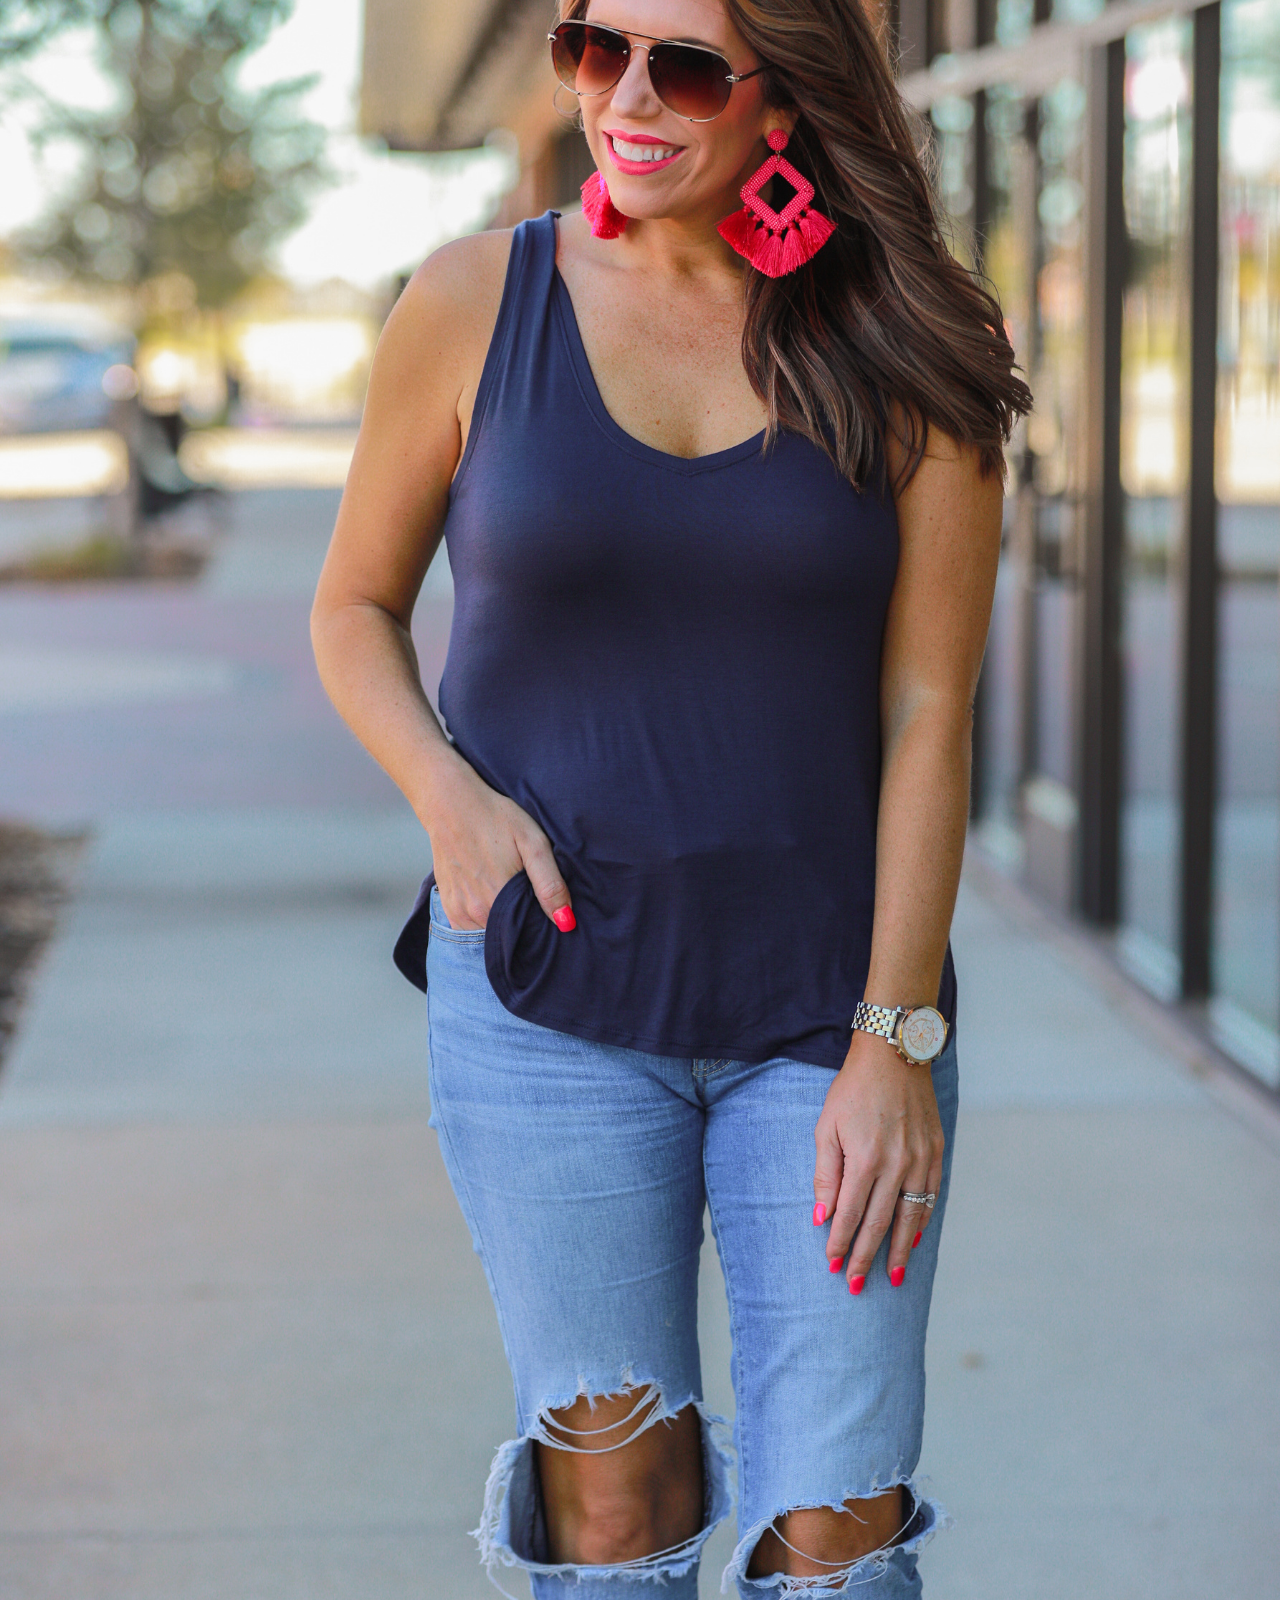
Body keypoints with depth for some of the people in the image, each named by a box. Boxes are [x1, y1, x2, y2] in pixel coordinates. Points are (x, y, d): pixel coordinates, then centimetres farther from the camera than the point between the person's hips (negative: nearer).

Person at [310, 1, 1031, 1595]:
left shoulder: (903, 351, -3)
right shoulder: (477, 302, -2)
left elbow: (929, 714, -4)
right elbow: (353, 607, 10)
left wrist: (894, 1040, -9)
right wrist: (447, 797, -9)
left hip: (831, 1001, 0)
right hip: (552, 996, 0)